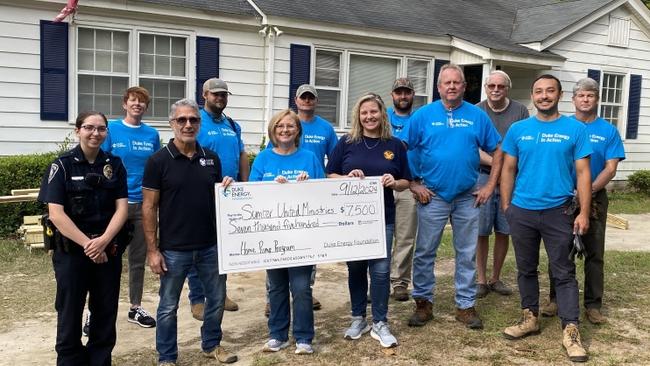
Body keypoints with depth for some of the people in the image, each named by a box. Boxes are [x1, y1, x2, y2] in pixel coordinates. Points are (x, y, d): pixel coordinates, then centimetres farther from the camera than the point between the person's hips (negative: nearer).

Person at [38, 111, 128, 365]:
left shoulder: (114, 165, 4)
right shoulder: (62, 165, -4)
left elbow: (122, 208, -2)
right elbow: (56, 213, -11)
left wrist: (103, 241, -17)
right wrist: (87, 243, -17)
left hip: (109, 250, 3)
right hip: (71, 251, -2)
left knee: (106, 313, 9)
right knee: (70, 313, 6)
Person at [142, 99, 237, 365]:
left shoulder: (211, 158, 5)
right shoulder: (158, 161, -8)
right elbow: (149, 208, -8)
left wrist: (227, 188, -7)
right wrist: (152, 250, -11)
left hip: (210, 246, 4)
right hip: (173, 250, -4)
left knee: (217, 298, 16)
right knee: (169, 306, 10)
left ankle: (211, 344, 38)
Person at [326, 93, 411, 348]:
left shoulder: (395, 145, 5)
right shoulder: (346, 143, 3)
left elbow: (406, 182, 8)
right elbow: (329, 176, 3)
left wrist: (394, 183, -14)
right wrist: (347, 177, -16)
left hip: (382, 217, 0)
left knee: (380, 269, -2)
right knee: (355, 268, 11)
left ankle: (380, 324, 12)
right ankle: (358, 319, 25)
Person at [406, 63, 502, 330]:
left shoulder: (478, 116, 2)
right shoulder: (423, 115, -1)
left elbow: (497, 152, 7)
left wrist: (490, 186, 1)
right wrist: (414, 185, -7)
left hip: (468, 198, 1)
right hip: (432, 196, -1)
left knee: (467, 254, 9)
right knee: (424, 253, 5)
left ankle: (466, 305, 22)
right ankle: (423, 302, 19)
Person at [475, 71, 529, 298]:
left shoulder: (520, 111, 5)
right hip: (483, 176, -1)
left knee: (503, 231, 8)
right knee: (481, 231, 2)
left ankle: (496, 278, 21)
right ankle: (481, 280, 13)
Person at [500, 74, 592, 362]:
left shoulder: (575, 129, -2)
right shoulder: (518, 130, 3)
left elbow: (583, 173, -3)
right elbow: (508, 170, 7)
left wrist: (584, 213, -8)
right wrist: (506, 206, 3)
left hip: (558, 212, -2)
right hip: (521, 212, 3)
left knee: (564, 273, 2)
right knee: (526, 269, 14)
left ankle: (570, 330, 9)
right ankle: (530, 318, 28)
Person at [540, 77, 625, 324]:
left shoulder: (608, 131, 1)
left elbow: (610, 168, -5)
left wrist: (589, 190, -17)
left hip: (594, 198, 0)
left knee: (594, 254, 5)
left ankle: (593, 305, 15)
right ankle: (556, 299, 20)